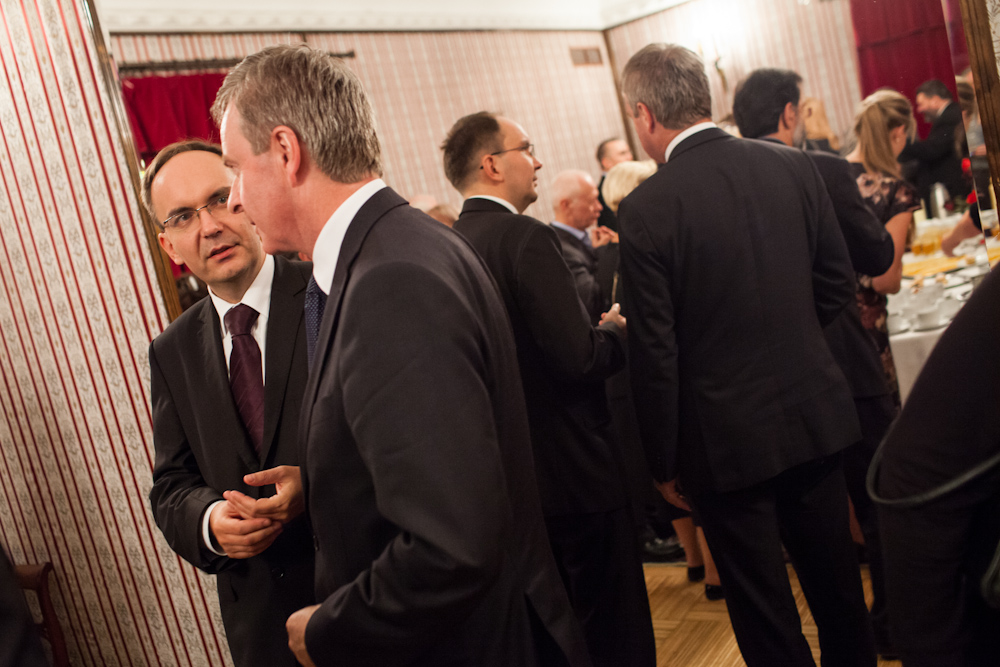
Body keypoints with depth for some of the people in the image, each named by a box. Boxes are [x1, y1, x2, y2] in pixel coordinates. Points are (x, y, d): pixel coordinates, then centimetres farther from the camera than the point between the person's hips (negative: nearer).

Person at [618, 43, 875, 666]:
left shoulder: (645, 209, -17)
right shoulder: (793, 166, -3)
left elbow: (655, 353, -14)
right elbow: (838, 284, 5)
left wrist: (664, 464, -3)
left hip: (726, 439, -5)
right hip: (815, 415, 5)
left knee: (763, 609, 12)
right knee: (834, 576, 23)